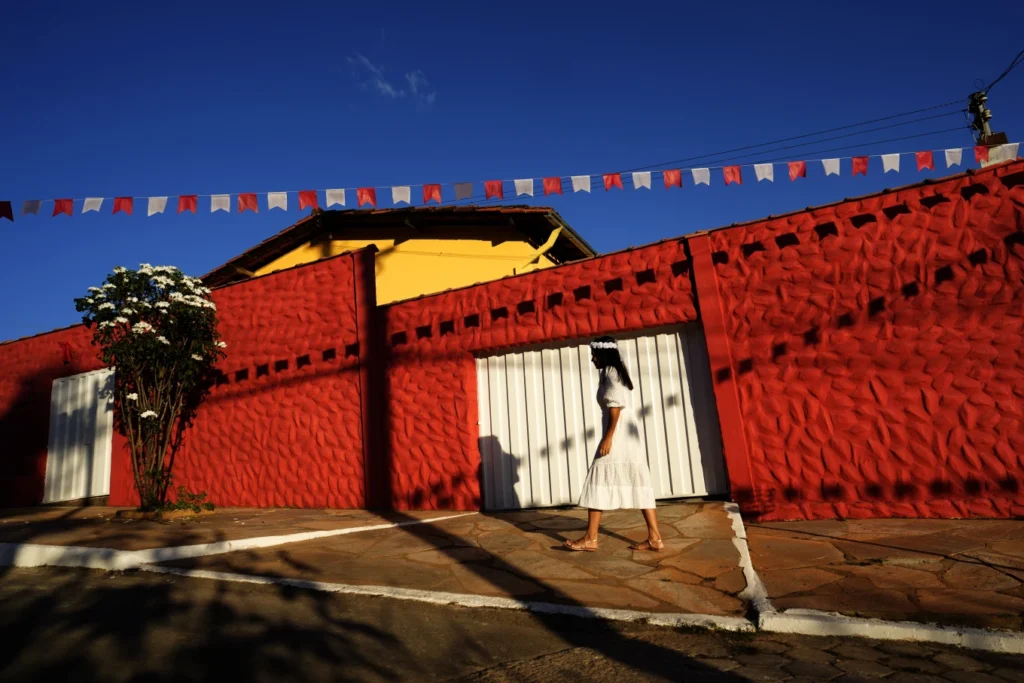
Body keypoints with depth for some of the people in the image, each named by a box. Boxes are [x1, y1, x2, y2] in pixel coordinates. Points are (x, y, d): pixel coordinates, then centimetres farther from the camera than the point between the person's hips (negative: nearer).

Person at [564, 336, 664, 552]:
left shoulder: (611, 372, -9)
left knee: (599, 482, -5)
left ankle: (591, 539, 0)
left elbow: (615, 407, -18)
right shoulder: (616, 372, 20)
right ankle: (655, 538, 8)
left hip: (617, 434, -10)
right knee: (637, 484, 7)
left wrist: (608, 437, -21)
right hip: (626, 433, 10)